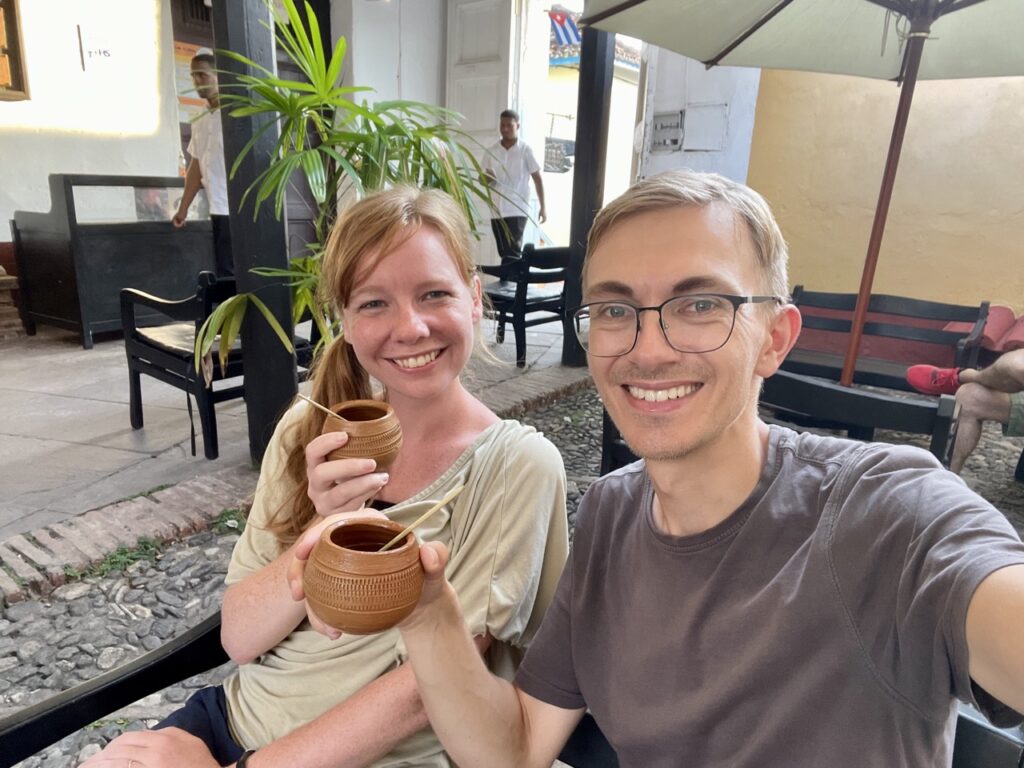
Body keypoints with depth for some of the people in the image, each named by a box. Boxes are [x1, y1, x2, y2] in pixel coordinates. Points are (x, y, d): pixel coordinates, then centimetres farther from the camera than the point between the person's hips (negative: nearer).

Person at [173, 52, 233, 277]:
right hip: (218, 210, 7)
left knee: (239, 273, -5)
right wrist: (183, 208, 16)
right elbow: (196, 166, 20)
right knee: (225, 273, 7)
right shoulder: (199, 122, 18)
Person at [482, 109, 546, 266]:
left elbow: (537, 178, 2)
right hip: (497, 210, 4)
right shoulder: (491, 151, 7)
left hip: (517, 210, -4)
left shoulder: (525, 150, -1)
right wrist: (487, 178, -13)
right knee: (504, 252, 9)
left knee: (512, 252, -13)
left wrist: (543, 207, -1)